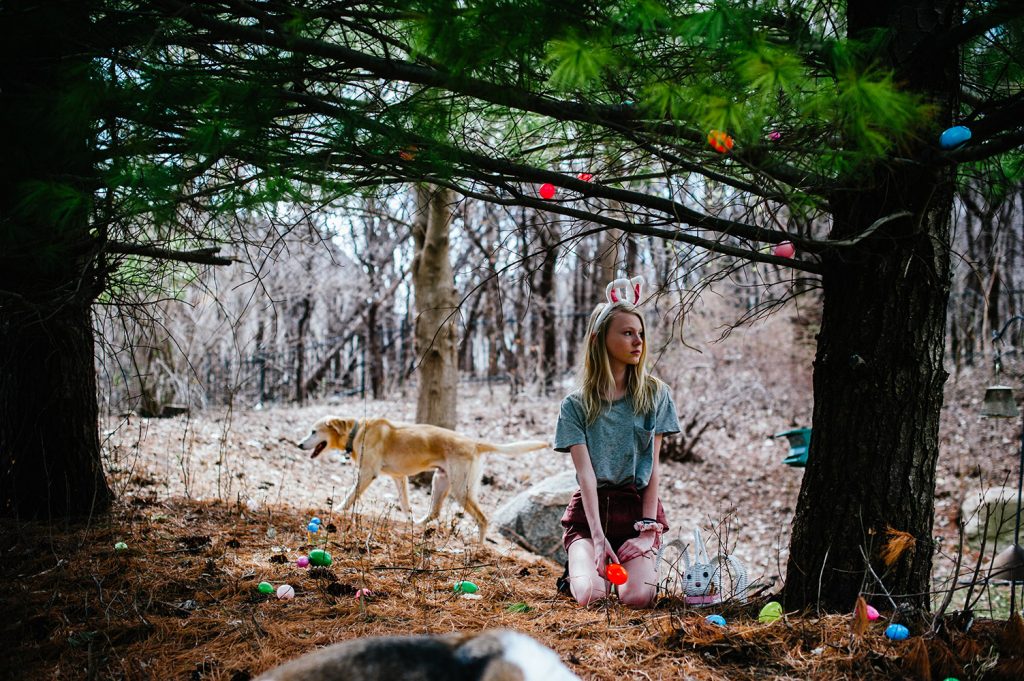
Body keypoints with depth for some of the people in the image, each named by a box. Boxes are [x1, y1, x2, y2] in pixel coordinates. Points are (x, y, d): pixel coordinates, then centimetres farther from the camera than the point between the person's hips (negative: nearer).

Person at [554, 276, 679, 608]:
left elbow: (652, 468, 0)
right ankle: (582, 563, 13)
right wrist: (598, 537, -18)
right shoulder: (576, 405, 1)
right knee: (590, 596, -24)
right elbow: (586, 473, -8)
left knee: (637, 598, -23)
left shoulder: (654, 395, 4)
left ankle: (644, 562, 14)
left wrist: (648, 530, -8)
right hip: (590, 509, 0)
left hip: (638, 508, 0)